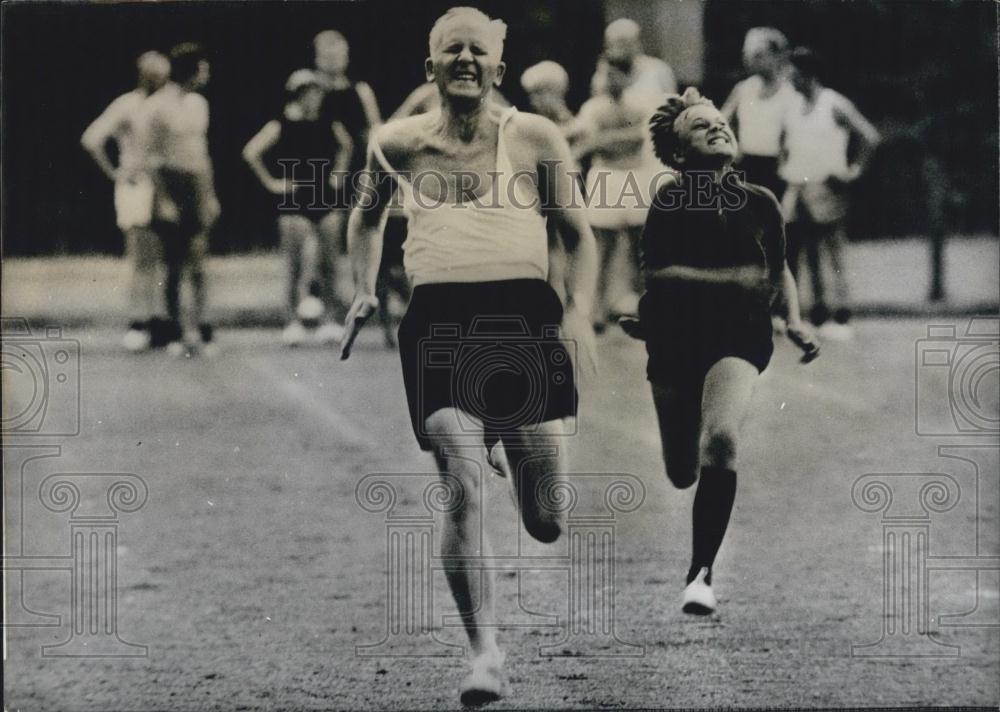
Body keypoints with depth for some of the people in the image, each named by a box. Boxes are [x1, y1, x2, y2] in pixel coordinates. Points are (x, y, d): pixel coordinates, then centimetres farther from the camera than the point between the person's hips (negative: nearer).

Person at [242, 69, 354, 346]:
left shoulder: (329, 126, 9)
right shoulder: (281, 126, -3)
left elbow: (347, 145, 29)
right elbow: (251, 152, -8)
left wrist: (338, 173, 19)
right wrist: (270, 183, -7)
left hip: (324, 201, 4)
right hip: (294, 204, -4)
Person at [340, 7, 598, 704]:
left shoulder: (534, 137, 6)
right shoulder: (399, 143, 10)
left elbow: (581, 234, 12)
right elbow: (366, 218, 28)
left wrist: (580, 312, -2)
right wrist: (364, 292, 15)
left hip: (524, 313, 0)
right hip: (440, 320, 0)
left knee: (546, 522, 1)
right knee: (463, 489, -16)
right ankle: (485, 652, -9)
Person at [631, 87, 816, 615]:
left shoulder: (760, 204, 4)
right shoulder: (670, 201, -6)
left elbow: (778, 269, 20)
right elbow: (655, 272, -14)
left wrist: (794, 319, 4)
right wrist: (731, 279, -18)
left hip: (740, 337, 0)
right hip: (676, 339, 0)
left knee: (720, 438, -28)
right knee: (683, 473, 5)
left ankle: (701, 573, -20)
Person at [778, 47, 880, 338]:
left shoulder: (834, 105, -9)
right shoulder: (793, 107, 11)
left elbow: (869, 136, -12)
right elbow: (784, 138, 29)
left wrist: (854, 170, -12)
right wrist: (784, 165, 16)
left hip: (826, 190, -7)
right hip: (798, 188, 7)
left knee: (835, 255, -7)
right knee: (810, 254, 8)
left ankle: (841, 317, -8)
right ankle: (818, 312, 14)